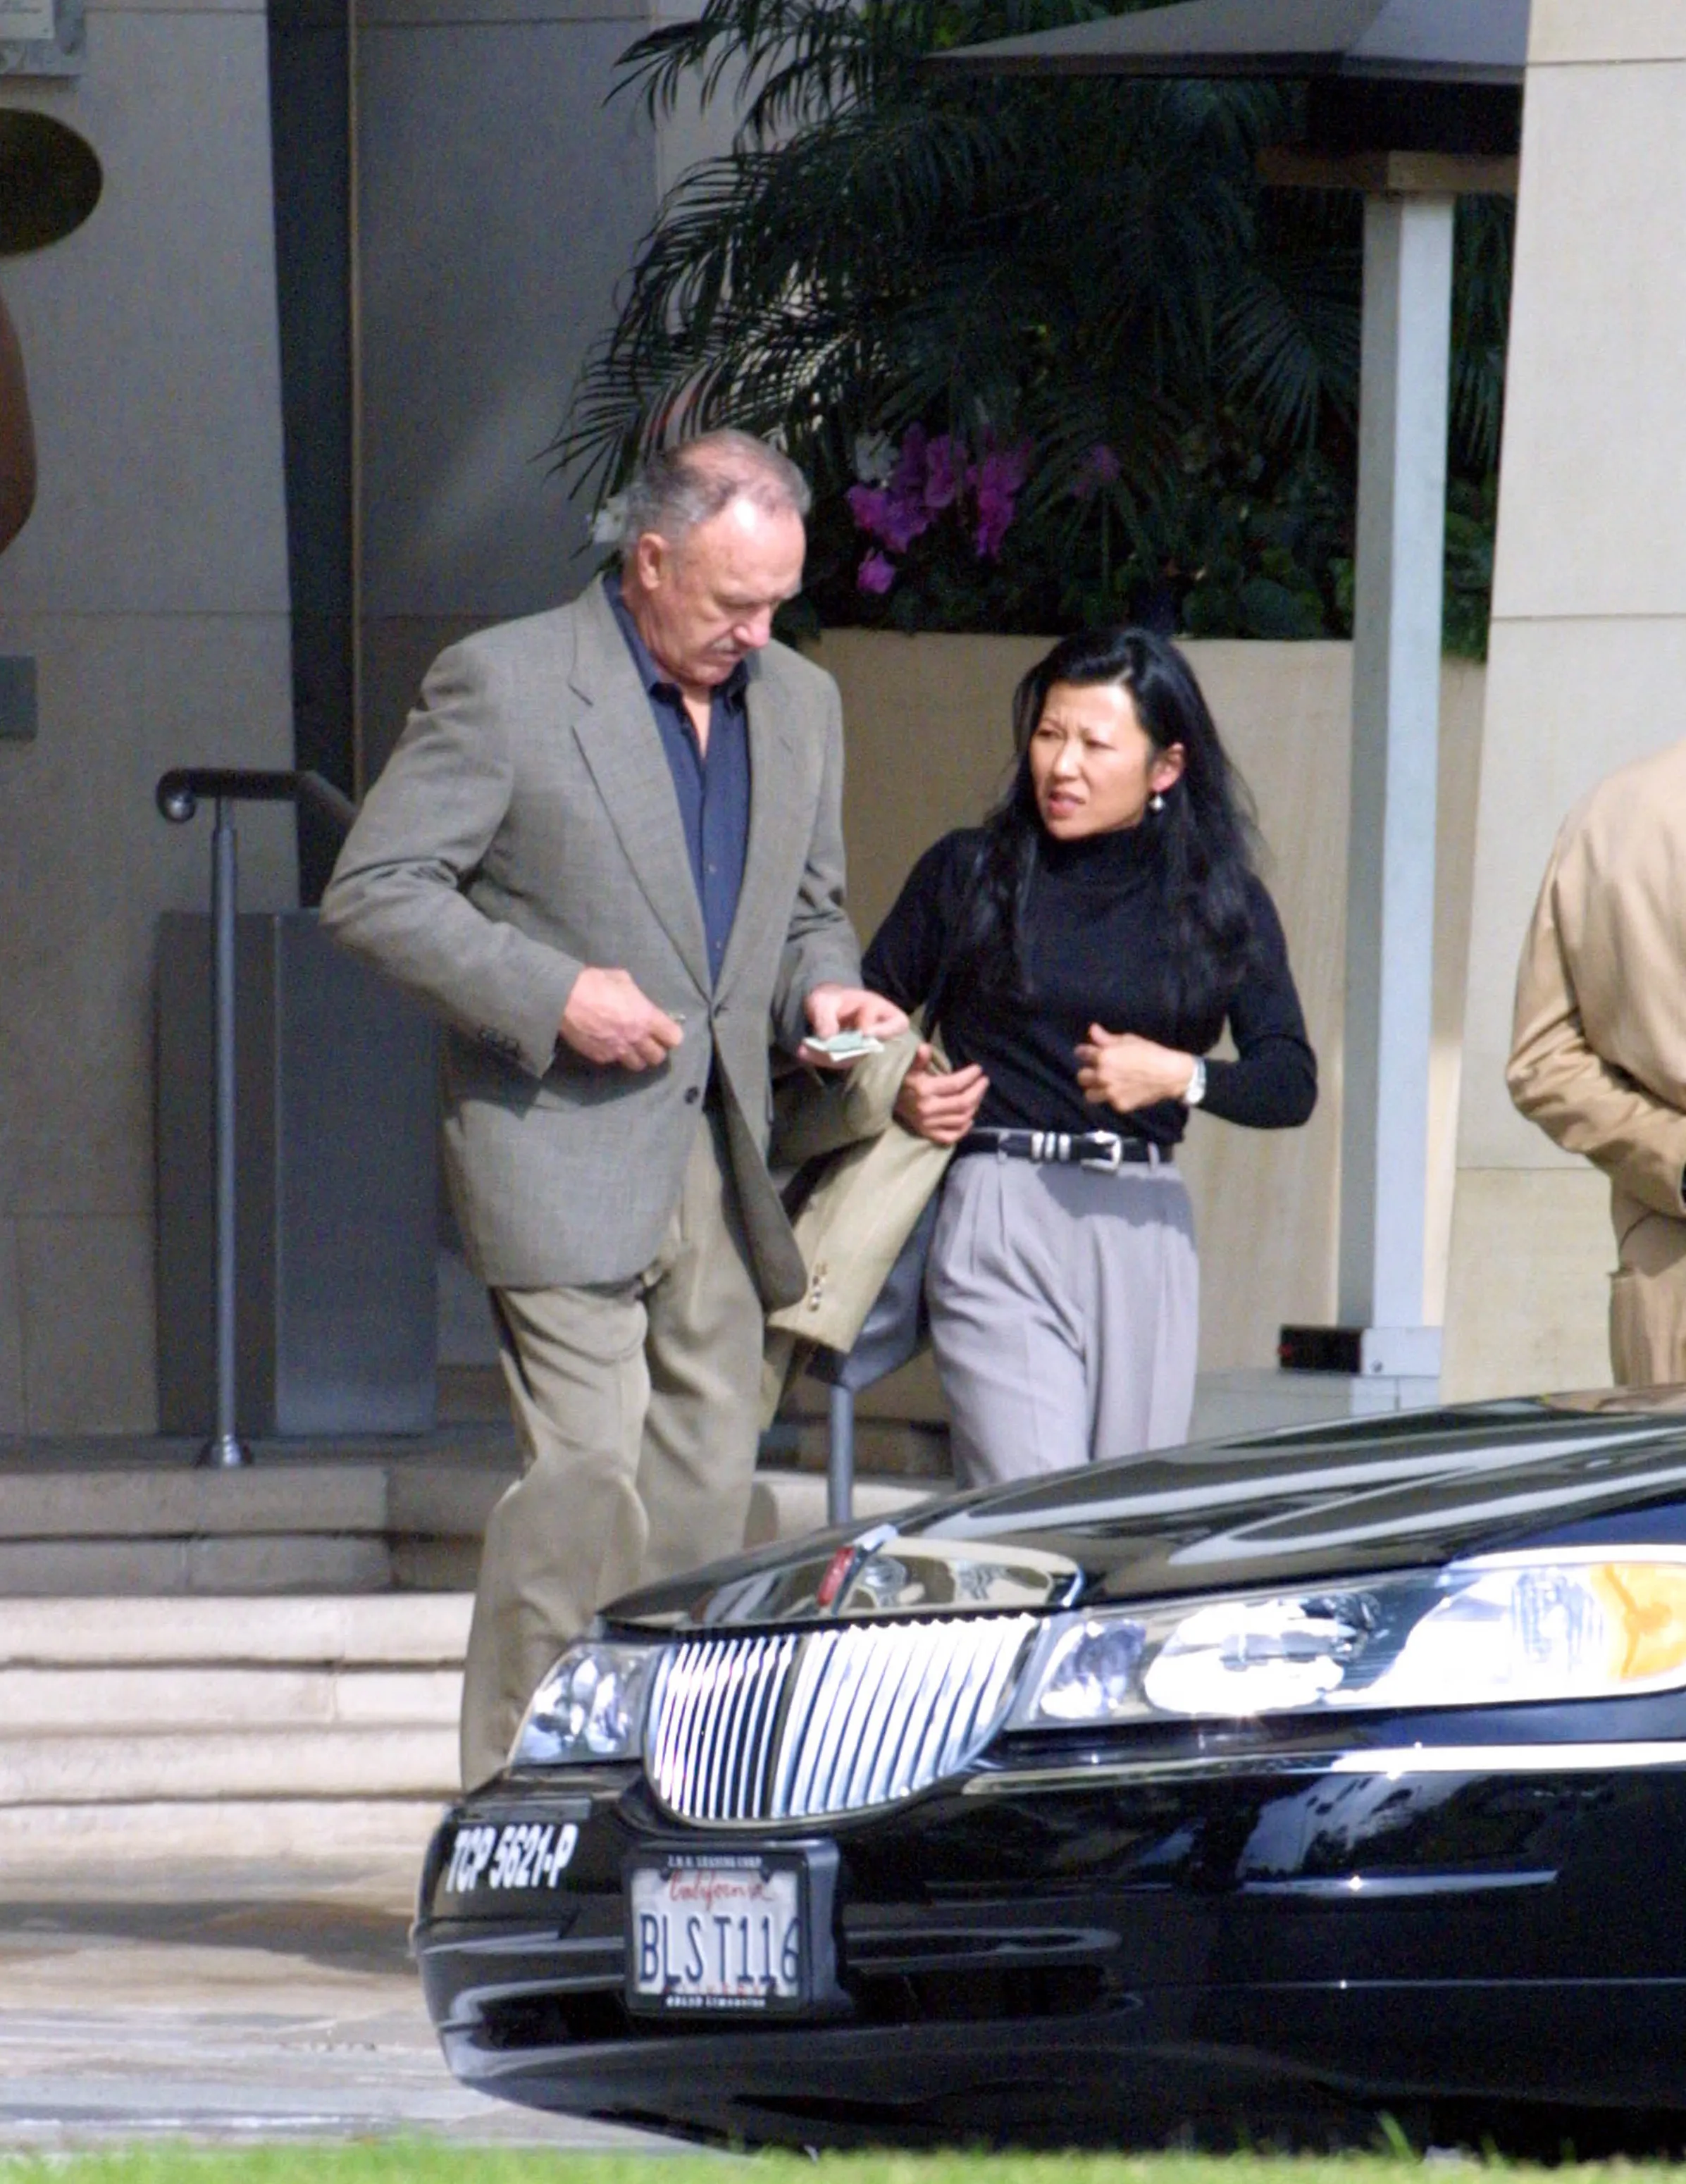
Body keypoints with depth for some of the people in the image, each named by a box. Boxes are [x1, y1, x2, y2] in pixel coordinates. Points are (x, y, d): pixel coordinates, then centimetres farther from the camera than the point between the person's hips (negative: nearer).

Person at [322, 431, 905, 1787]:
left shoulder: (800, 704, 14)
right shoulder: (504, 686, -6)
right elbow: (374, 892, -8)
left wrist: (821, 988, 2)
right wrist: (553, 996, -17)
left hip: (719, 1159, 6)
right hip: (561, 1152, -6)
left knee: (706, 1486, 5)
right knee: (590, 1480, -14)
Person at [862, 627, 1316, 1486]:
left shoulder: (1221, 903, 9)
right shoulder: (968, 874, 6)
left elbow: (1292, 1085, 2)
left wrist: (1180, 1077, -14)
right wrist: (899, 1090, -7)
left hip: (1145, 1231, 2)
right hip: (998, 1225, -2)